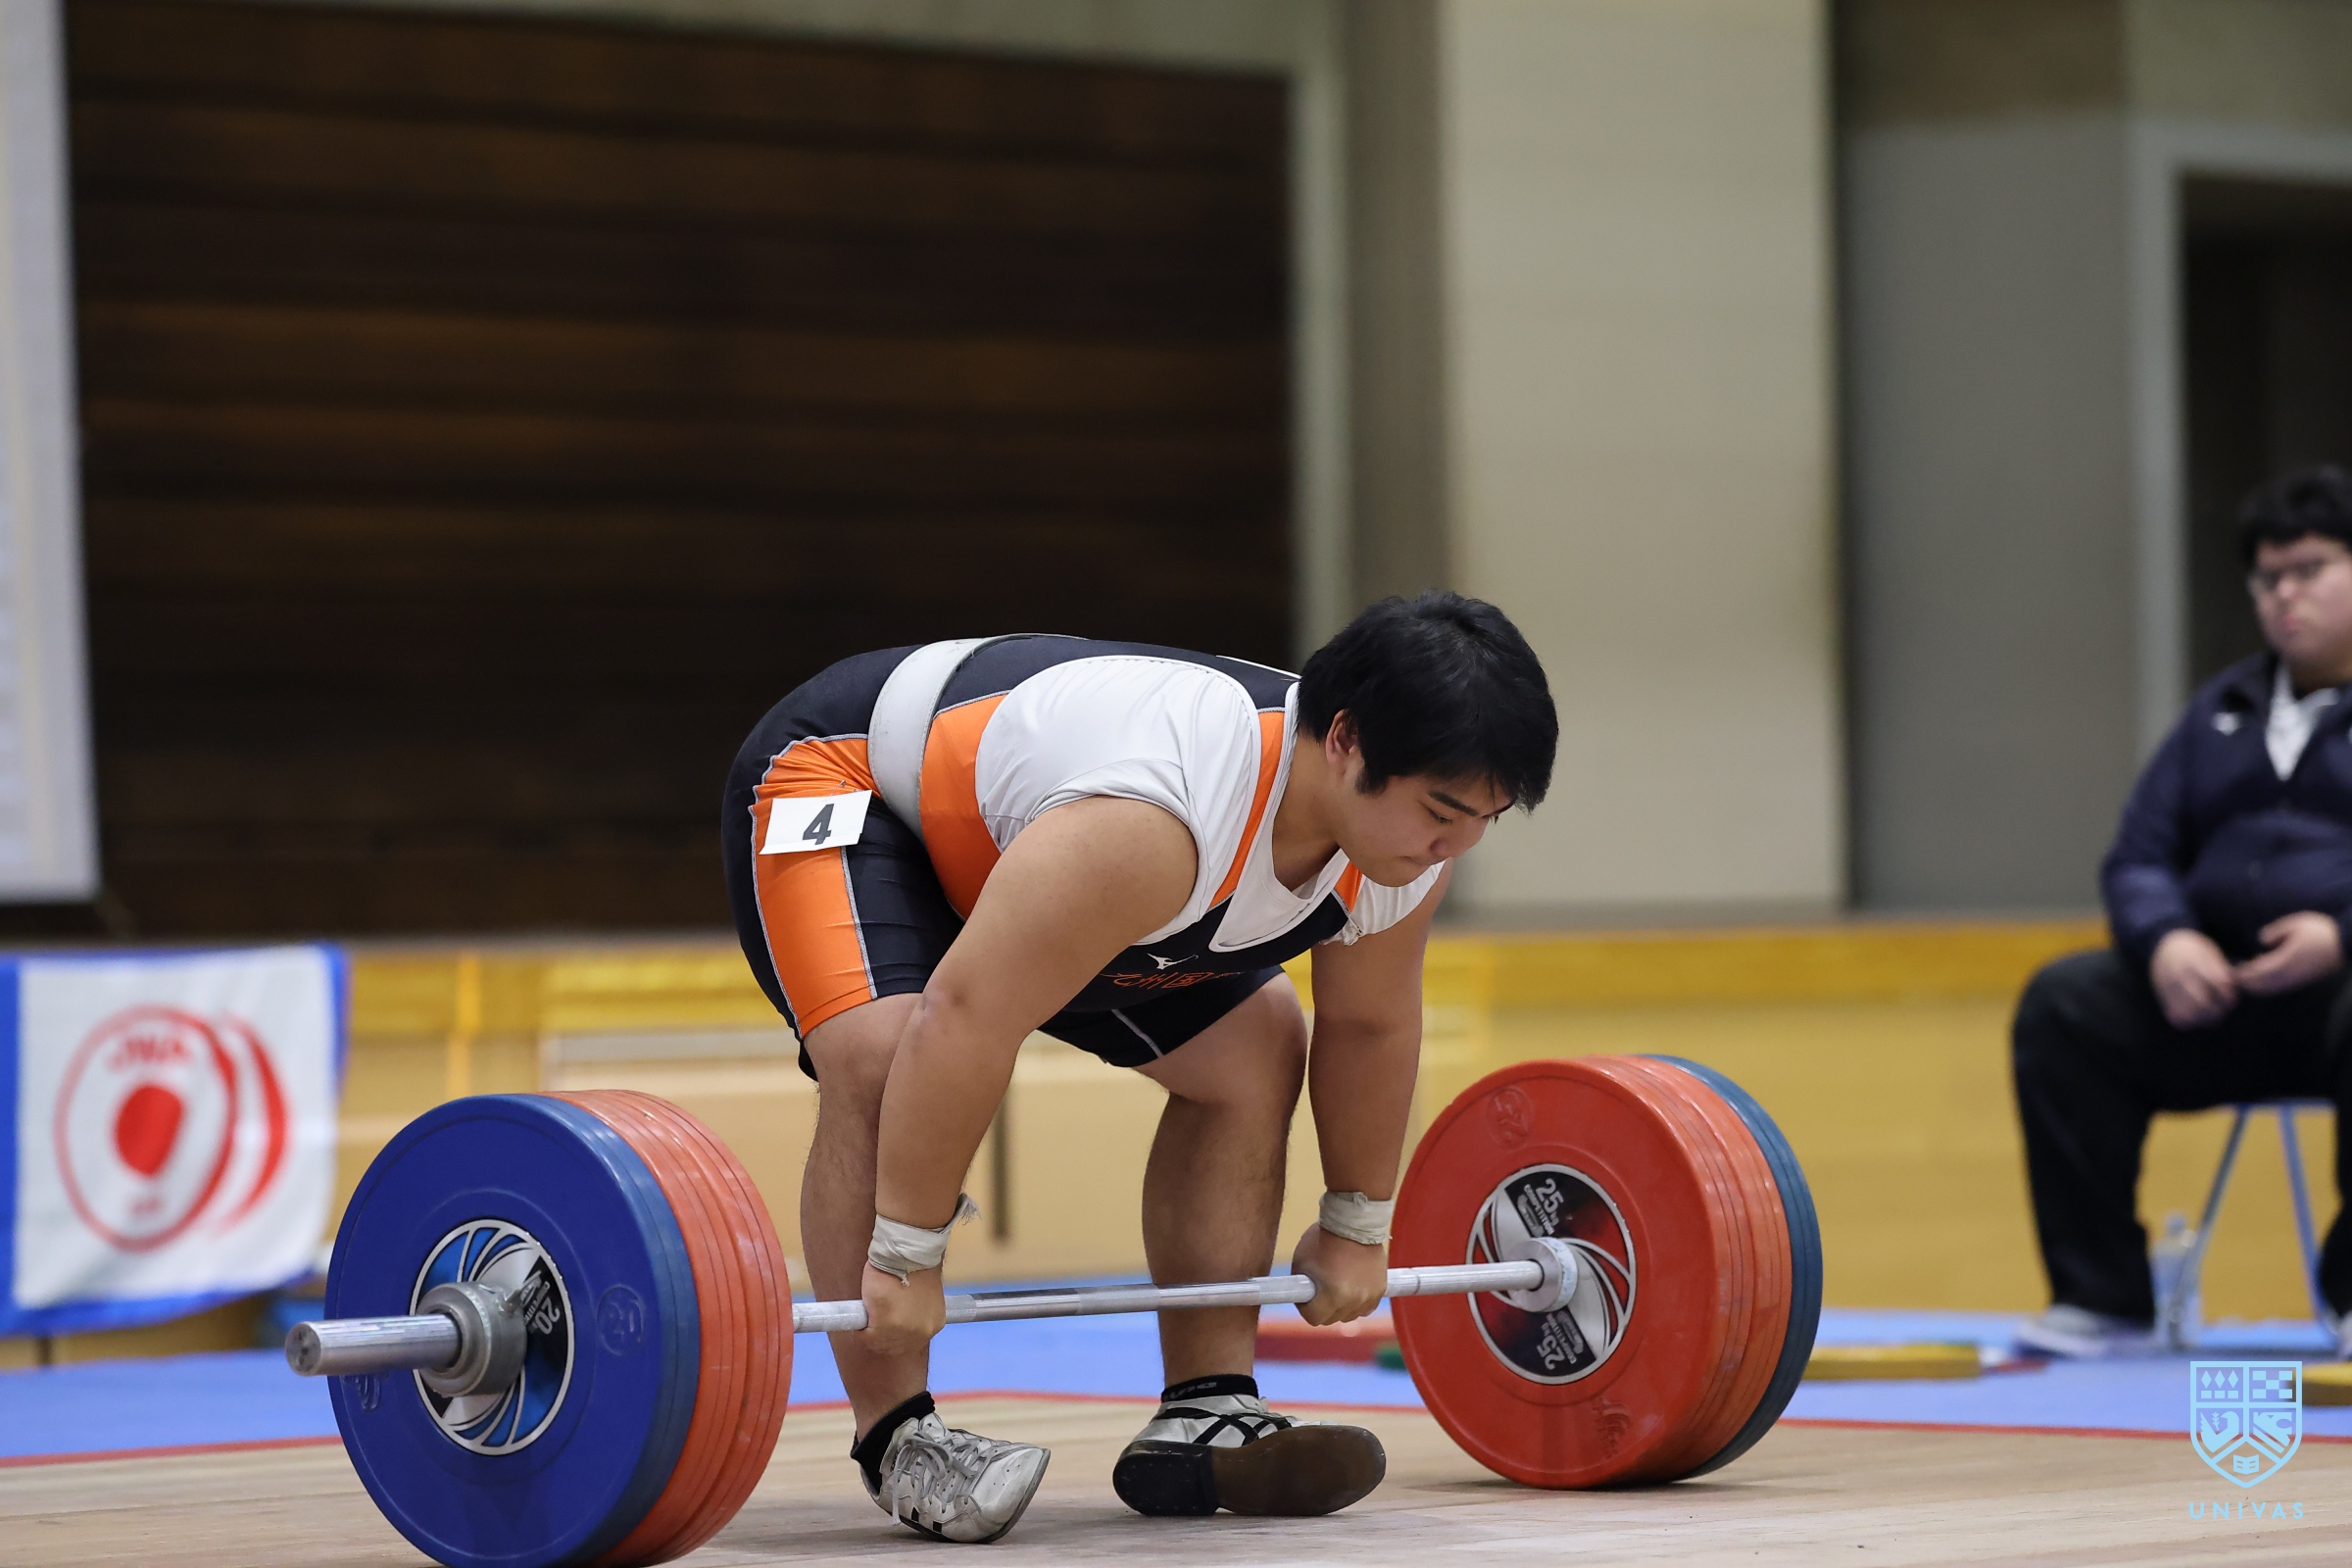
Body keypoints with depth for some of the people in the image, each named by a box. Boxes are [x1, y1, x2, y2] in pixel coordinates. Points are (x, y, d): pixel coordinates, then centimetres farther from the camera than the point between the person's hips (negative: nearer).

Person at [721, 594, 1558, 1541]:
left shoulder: (1407, 832, -19)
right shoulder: (1161, 824, -45)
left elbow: (1367, 1024, -1)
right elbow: (965, 1021, -43)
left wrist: (1357, 1228, 8)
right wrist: (906, 1255, -36)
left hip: (1007, 808, 8)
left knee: (1253, 1053, 3)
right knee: (884, 1059, -32)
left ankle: (1202, 1419, 5)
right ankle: (895, 1438, -22)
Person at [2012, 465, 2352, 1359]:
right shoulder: (2224, 708, 22)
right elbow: (2139, 857, 17)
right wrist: (2164, 939, -6)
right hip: (2225, 996, 5)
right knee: (2065, 1003, -18)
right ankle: (2103, 1300, -19)